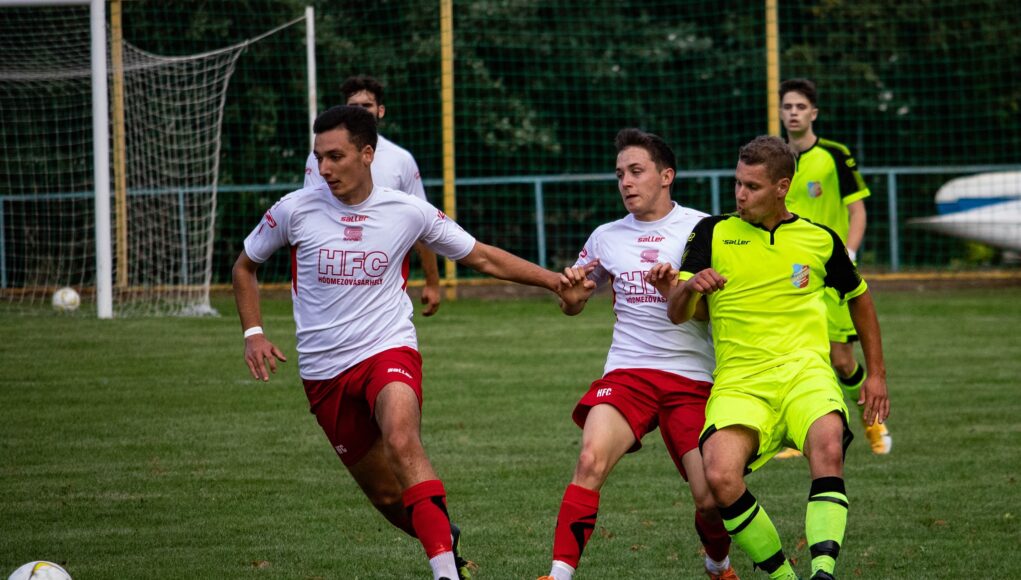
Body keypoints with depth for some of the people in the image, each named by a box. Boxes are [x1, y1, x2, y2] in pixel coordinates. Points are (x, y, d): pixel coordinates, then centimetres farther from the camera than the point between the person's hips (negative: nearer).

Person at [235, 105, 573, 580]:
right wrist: (253, 333, 2)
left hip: (389, 350, -2)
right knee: (385, 494, 4)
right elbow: (245, 266, 15)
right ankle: (445, 540, 34)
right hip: (323, 371, 2)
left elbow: (483, 257, 11)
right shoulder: (295, 210, -2)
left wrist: (554, 280, 3)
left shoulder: (409, 213, -2)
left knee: (401, 439, -34)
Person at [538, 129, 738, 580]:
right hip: (626, 373, 2)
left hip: (692, 377, -2)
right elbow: (572, 304, 25)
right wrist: (571, 293, 1)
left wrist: (676, 290, -20)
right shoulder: (606, 237, 13)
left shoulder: (701, 228, 3)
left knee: (711, 498, -8)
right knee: (592, 458, -26)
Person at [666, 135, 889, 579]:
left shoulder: (820, 240, 11)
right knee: (720, 477, -27)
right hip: (738, 383, 0)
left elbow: (859, 297, 28)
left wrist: (876, 374, 25)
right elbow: (676, 314, 3)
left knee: (828, 448, -34)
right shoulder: (713, 234, 9)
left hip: (804, 372, 0)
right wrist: (688, 288, -20)